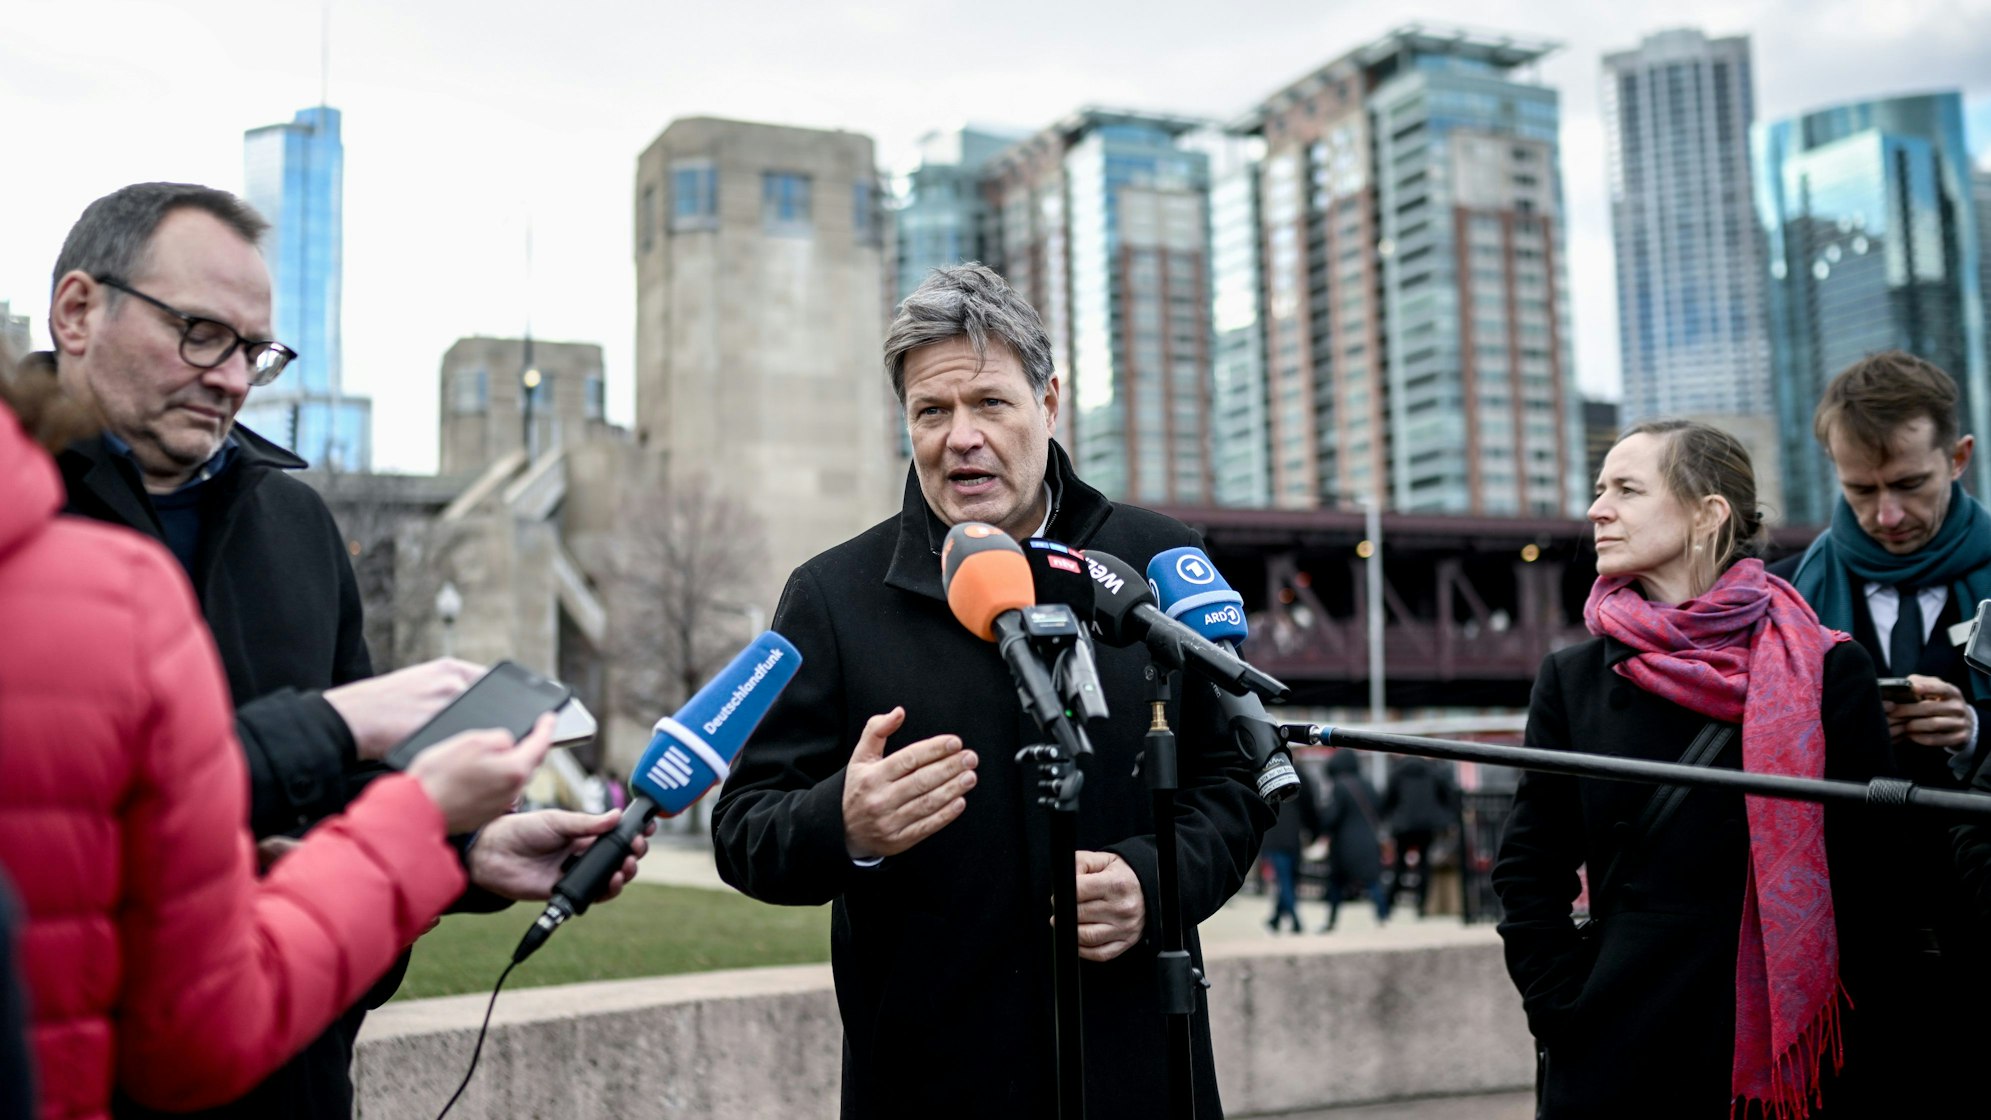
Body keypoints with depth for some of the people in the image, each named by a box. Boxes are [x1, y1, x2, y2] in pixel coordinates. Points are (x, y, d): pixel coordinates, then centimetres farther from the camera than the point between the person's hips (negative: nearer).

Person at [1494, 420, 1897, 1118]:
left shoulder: (1826, 671, -2)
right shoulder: (1573, 679, 3)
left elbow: (1873, 871, -2)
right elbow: (1529, 869, 5)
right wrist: (1564, 1009, -4)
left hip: (1793, 1058, -1)